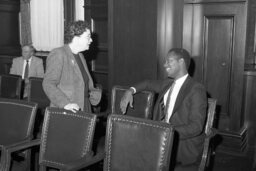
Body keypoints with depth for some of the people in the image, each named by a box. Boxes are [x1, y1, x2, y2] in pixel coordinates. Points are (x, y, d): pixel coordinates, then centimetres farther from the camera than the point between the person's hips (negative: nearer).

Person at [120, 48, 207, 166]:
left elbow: (196, 127, -17)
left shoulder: (196, 90, -10)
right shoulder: (167, 84, 13)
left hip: (185, 145, -7)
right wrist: (131, 91, 12)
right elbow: (149, 84, 32)